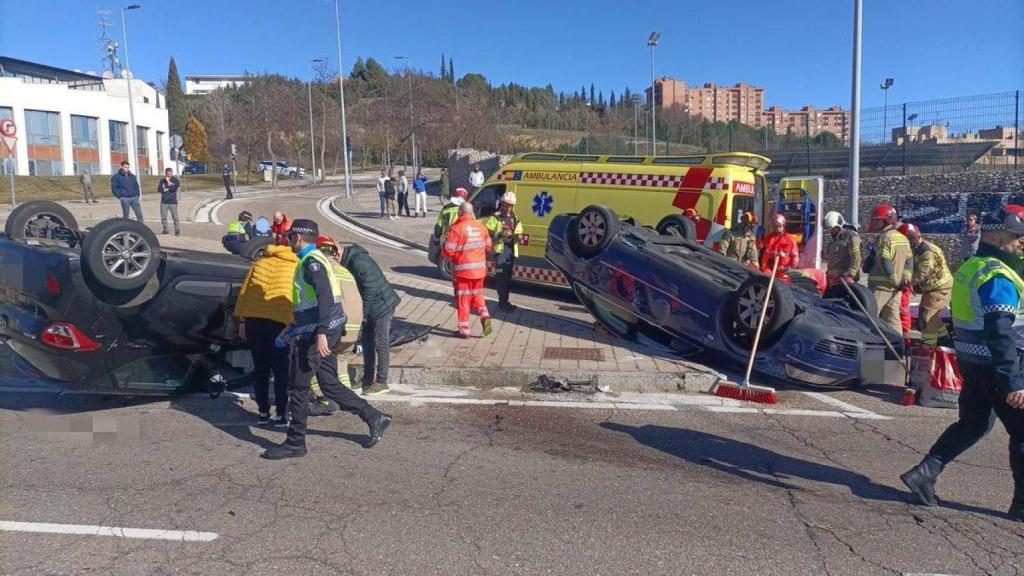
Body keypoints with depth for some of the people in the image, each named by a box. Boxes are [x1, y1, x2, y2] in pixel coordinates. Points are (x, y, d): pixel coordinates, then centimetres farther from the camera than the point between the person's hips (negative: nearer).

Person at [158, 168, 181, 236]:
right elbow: (159, 189, -2)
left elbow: (174, 189, -15)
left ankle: (177, 231, 1)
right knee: (163, 217, 6)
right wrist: (167, 189, -10)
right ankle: (165, 230, 18)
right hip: (164, 202, 3)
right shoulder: (162, 180, 6)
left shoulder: (175, 180, 0)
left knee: (175, 217, -6)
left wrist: (169, 182, -15)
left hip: (173, 202, -3)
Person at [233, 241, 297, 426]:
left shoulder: (260, 263, 19)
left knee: (260, 369, 15)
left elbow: (244, 292, 15)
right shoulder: (296, 268, 10)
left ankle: (263, 413, 20)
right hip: (279, 321, -3)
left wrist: (241, 320, 16)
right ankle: (281, 415, 9)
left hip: (253, 320, 3)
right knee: (280, 370, 8)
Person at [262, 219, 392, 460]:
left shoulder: (312, 262, -13)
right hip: (318, 332, 10)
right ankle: (374, 417, 17)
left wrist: (320, 334, -31)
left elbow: (325, 297, -26)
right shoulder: (311, 260, 18)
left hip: (317, 334, -10)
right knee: (330, 386, 14)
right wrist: (294, 329, 29)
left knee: (298, 388, 0)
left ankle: (295, 443, 11)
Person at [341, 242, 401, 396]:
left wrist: (363, 313, -17)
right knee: (367, 343, 14)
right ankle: (368, 380, 25)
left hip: (382, 306, -10)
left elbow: (371, 289, -25)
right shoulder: (349, 261, 5)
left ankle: (381, 382, 8)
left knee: (381, 344, -1)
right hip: (370, 308, 10)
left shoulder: (359, 261, -25)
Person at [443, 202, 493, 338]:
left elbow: (448, 251, -16)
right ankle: (485, 317, 1)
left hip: (463, 270, -5)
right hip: (480, 269, 5)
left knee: (463, 299, 5)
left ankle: (464, 330, 9)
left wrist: (443, 249, 6)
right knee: (477, 295, 22)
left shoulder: (457, 228, -16)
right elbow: (488, 247, 13)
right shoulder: (481, 227, 3)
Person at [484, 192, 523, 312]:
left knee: (508, 277, 9)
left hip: (512, 250, 6)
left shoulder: (516, 219, 17)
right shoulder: (495, 218, -1)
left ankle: (504, 301, 17)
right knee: (502, 276, -10)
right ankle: (503, 302, -7)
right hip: (500, 249, -6)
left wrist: (519, 237, 0)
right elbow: (487, 232, -7)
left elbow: (519, 234, 24)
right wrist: (499, 234, -21)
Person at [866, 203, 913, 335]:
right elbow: (909, 259, 13)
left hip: (881, 285, -8)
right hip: (896, 287, 8)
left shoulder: (883, 237, -12)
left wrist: (894, 279, -12)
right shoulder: (903, 238, 14)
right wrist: (906, 278, 6)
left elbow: (884, 263, -18)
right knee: (893, 319, 11)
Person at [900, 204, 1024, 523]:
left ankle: (924, 473, 13)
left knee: (972, 424, 17)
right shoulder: (997, 277, -19)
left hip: (971, 362, 9)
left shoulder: (970, 269, 12)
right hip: (995, 367, -9)